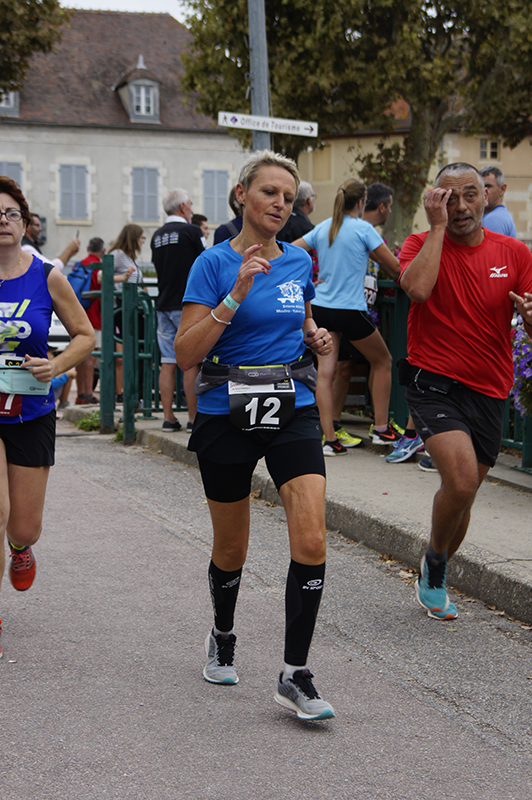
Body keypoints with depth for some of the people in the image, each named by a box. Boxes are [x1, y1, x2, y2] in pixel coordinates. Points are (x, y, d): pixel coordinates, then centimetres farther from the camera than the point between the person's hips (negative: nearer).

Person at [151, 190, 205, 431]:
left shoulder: (157, 236, 12)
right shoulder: (191, 231, -8)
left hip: (164, 305, 6)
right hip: (188, 305, -6)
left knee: (167, 363, 5)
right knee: (191, 363, -3)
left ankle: (168, 417, 6)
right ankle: (193, 418, -2)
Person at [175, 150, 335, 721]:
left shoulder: (299, 262, 7)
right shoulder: (215, 264, -7)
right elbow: (185, 354, -14)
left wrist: (315, 337, 3)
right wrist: (236, 296, -23)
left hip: (293, 410, 3)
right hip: (228, 414, -3)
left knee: (311, 540, -14)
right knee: (231, 549, 11)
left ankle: (295, 675, -7)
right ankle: (222, 638, 41)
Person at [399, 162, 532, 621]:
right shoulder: (422, 245, -2)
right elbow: (417, 288, -25)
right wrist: (438, 226, -16)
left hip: (489, 393, 4)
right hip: (434, 382, -4)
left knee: (464, 495, 12)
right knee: (461, 480, -24)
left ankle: (433, 581, 36)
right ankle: (435, 560, 5)